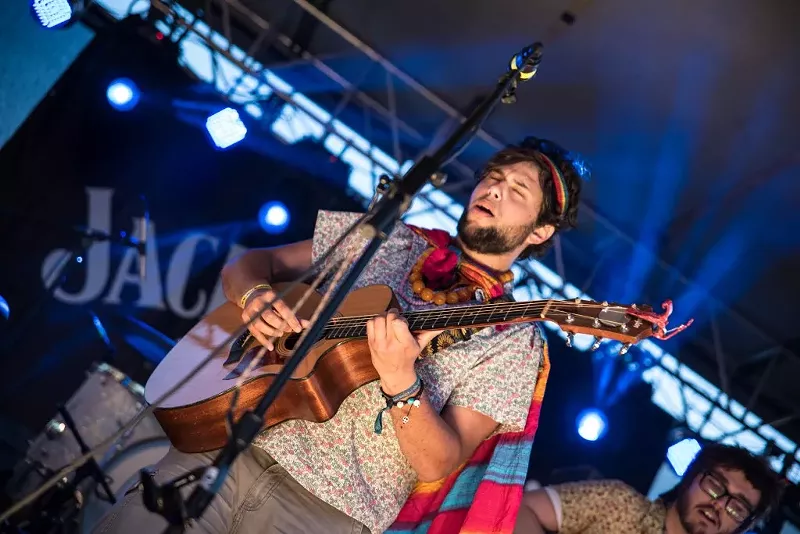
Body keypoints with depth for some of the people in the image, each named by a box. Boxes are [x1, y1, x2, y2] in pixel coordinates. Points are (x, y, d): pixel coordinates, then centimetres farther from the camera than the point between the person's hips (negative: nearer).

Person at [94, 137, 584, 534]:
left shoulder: (514, 340, 2)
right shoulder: (382, 236, 13)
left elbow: (438, 465, -6)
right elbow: (245, 266, 16)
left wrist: (401, 382, -22)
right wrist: (255, 296, -6)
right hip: (230, 444, 3)